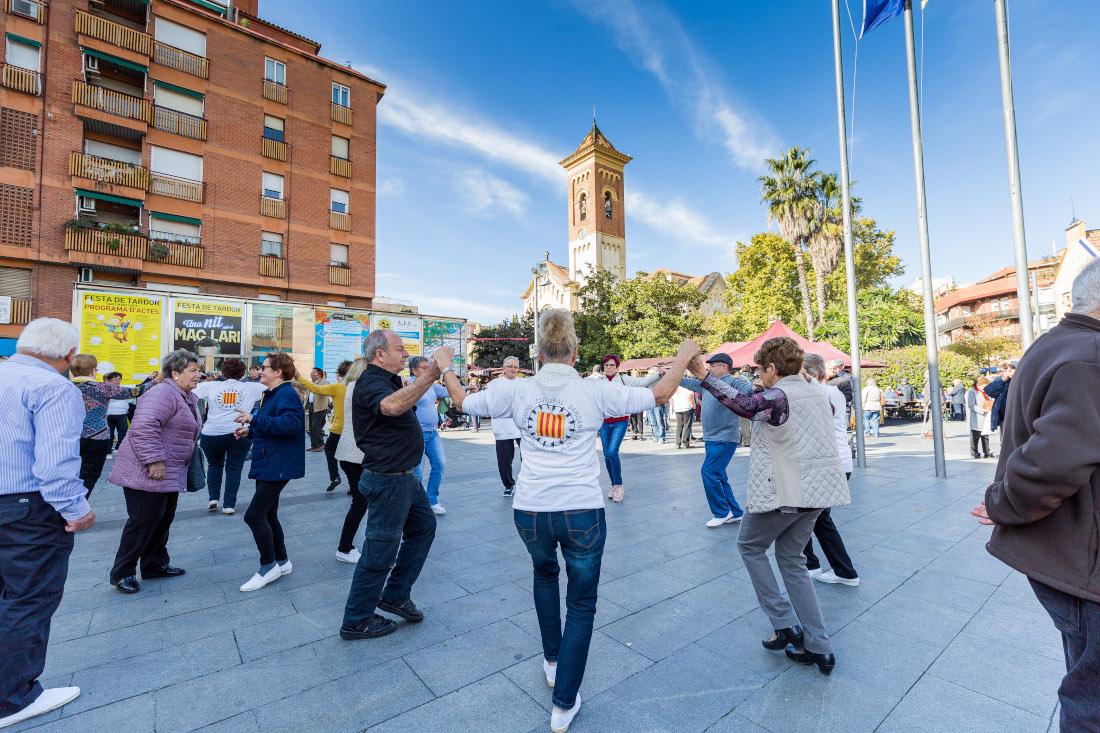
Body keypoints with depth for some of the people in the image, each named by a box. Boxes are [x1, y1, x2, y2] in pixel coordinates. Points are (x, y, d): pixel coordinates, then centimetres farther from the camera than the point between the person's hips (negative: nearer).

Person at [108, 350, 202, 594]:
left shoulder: (188, 397, 13)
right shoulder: (163, 394, -19)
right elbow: (144, 427, -29)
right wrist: (154, 461, -28)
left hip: (170, 473, 10)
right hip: (147, 472, -10)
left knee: (163, 519, 16)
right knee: (143, 521, -2)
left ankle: (155, 565, 28)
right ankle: (122, 572, 13)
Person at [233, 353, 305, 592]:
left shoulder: (287, 395, -17)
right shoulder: (272, 394, 15)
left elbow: (289, 424, -31)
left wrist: (254, 419, -28)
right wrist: (250, 430, 10)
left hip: (278, 466, -11)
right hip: (267, 464, 11)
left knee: (254, 515, -8)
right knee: (267, 515, 15)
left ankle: (269, 566, 7)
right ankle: (282, 561, 27)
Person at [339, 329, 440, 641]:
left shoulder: (388, 380, 12)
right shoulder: (370, 382, -20)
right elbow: (392, 406, -44)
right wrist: (431, 373, -47)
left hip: (404, 476, 10)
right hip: (388, 480, -10)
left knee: (424, 527, 20)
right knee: (380, 551, 3)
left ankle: (396, 595, 33)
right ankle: (356, 621, 23)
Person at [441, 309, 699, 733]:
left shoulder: (518, 392, -3)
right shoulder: (595, 391, -9)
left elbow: (464, 402, 11)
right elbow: (660, 394, 1)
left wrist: (445, 367, 29)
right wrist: (684, 357, 18)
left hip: (530, 512, 3)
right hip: (582, 513, -2)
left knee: (544, 574, 34)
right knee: (581, 605, 18)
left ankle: (551, 661, 47)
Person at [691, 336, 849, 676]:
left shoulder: (778, 396, -17)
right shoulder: (818, 394, 9)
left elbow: (744, 404, -35)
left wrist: (704, 375, -33)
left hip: (782, 493, -8)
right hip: (816, 492, 8)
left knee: (750, 546, 16)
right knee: (792, 560, 19)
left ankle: (785, 624, 15)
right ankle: (819, 648, 21)